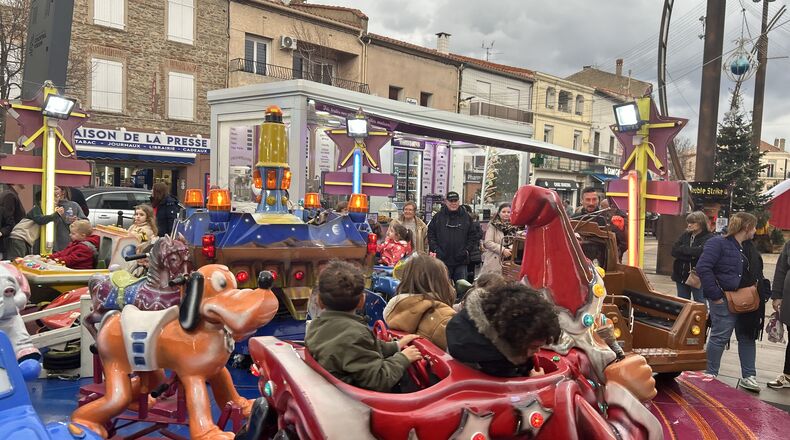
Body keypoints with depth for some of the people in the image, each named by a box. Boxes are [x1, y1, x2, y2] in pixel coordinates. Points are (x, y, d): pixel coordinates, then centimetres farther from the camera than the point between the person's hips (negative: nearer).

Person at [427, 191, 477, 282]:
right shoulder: (438, 217, 5)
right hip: (443, 260, -1)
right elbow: (430, 235, 5)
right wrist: (435, 249, -6)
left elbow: (473, 237, 9)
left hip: (461, 261, 1)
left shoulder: (466, 217, 8)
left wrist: (467, 250, -4)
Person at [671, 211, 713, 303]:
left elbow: (701, 252, -23)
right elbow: (674, 251, -1)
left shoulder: (709, 237, -7)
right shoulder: (685, 235, 9)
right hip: (682, 275, 5)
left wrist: (683, 249, -8)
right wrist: (691, 256, -14)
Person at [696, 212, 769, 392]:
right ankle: (710, 375, 12)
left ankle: (748, 376, 24)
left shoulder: (749, 248, 12)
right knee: (719, 337, -1)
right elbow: (703, 268, -22)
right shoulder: (718, 243, -14)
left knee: (747, 337, 13)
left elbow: (756, 274, 23)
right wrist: (715, 295, -22)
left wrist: (760, 293, 7)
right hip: (724, 301, -8)